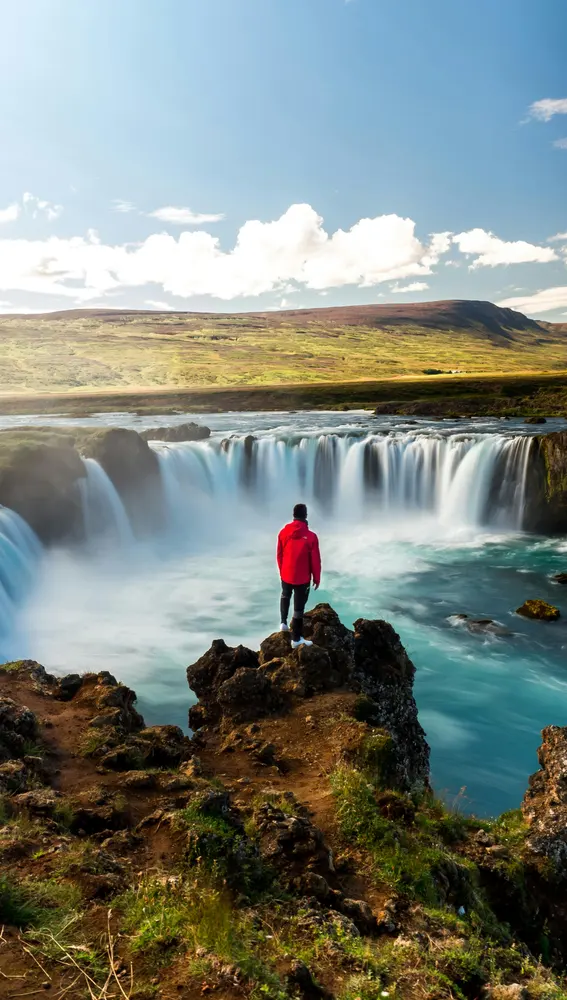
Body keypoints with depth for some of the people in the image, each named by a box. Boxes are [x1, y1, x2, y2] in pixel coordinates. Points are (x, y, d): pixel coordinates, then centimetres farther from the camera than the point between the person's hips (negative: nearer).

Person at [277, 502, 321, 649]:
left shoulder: (283, 532, -7)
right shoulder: (311, 536, -20)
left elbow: (279, 555, 5)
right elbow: (315, 560, -12)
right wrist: (316, 578, 2)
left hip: (286, 574, 4)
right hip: (302, 577, -4)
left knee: (285, 596, 33)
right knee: (299, 606, 6)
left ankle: (284, 623, 34)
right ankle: (296, 639, 15)